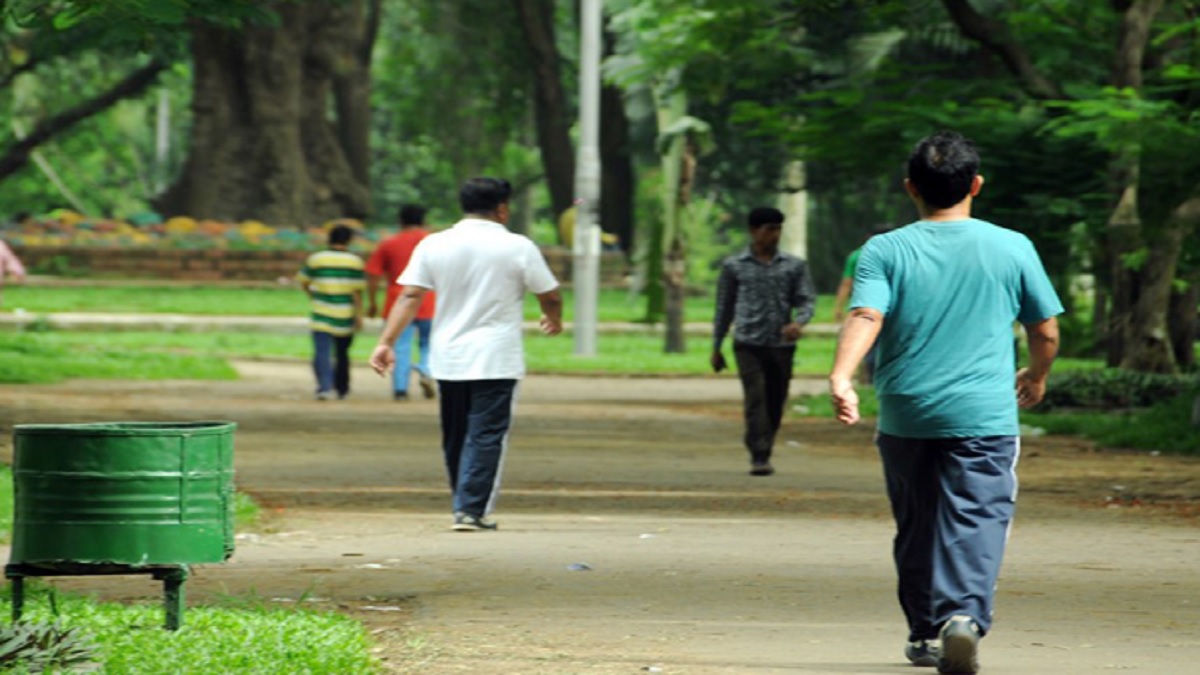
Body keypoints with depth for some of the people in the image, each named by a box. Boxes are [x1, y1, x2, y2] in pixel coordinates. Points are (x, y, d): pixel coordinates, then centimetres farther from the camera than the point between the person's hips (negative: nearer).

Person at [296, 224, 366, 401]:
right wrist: (359, 314, -3)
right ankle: (342, 388, 26)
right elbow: (357, 290, -7)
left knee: (322, 352, -6)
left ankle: (324, 386, -24)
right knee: (342, 353, 16)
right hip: (345, 317, 1)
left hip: (321, 315, -1)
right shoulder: (355, 261, -3)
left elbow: (303, 282, 10)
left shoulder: (315, 259, 1)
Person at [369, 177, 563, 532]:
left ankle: (465, 506, 23)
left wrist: (386, 342, -6)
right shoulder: (518, 247, -4)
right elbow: (550, 296, 4)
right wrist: (554, 320, 25)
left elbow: (409, 296, -4)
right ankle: (472, 510, -11)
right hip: (497, 362, -4)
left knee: (455, 437, 15)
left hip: (447, 360, 4)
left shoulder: (433, 245, 3)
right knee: (486, 436, -2)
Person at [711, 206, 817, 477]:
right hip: (749, 343, -2)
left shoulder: (794, 266, 8)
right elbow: (724, 308, 12)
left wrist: (798, 322, -20)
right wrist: (716, 347, 12)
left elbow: (807, 300, 2)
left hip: (782, 344, 2)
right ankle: (759, 457, -19)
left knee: (775, 404, 6)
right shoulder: (734, 266, 7)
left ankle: (764, 453, 20)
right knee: (755, 399, -15)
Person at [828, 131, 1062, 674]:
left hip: (904, 416, 2)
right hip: (984, 415, -2)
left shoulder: (885, 251, 1)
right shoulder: (1012, 248, 2)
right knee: (976, 522, -7)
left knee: (916, 528, 16)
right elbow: (1046, 331, 10)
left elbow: (865, 315, -16)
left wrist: (841, 377, -27)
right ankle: (964, 614, -30)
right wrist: (1036, 376, 29)